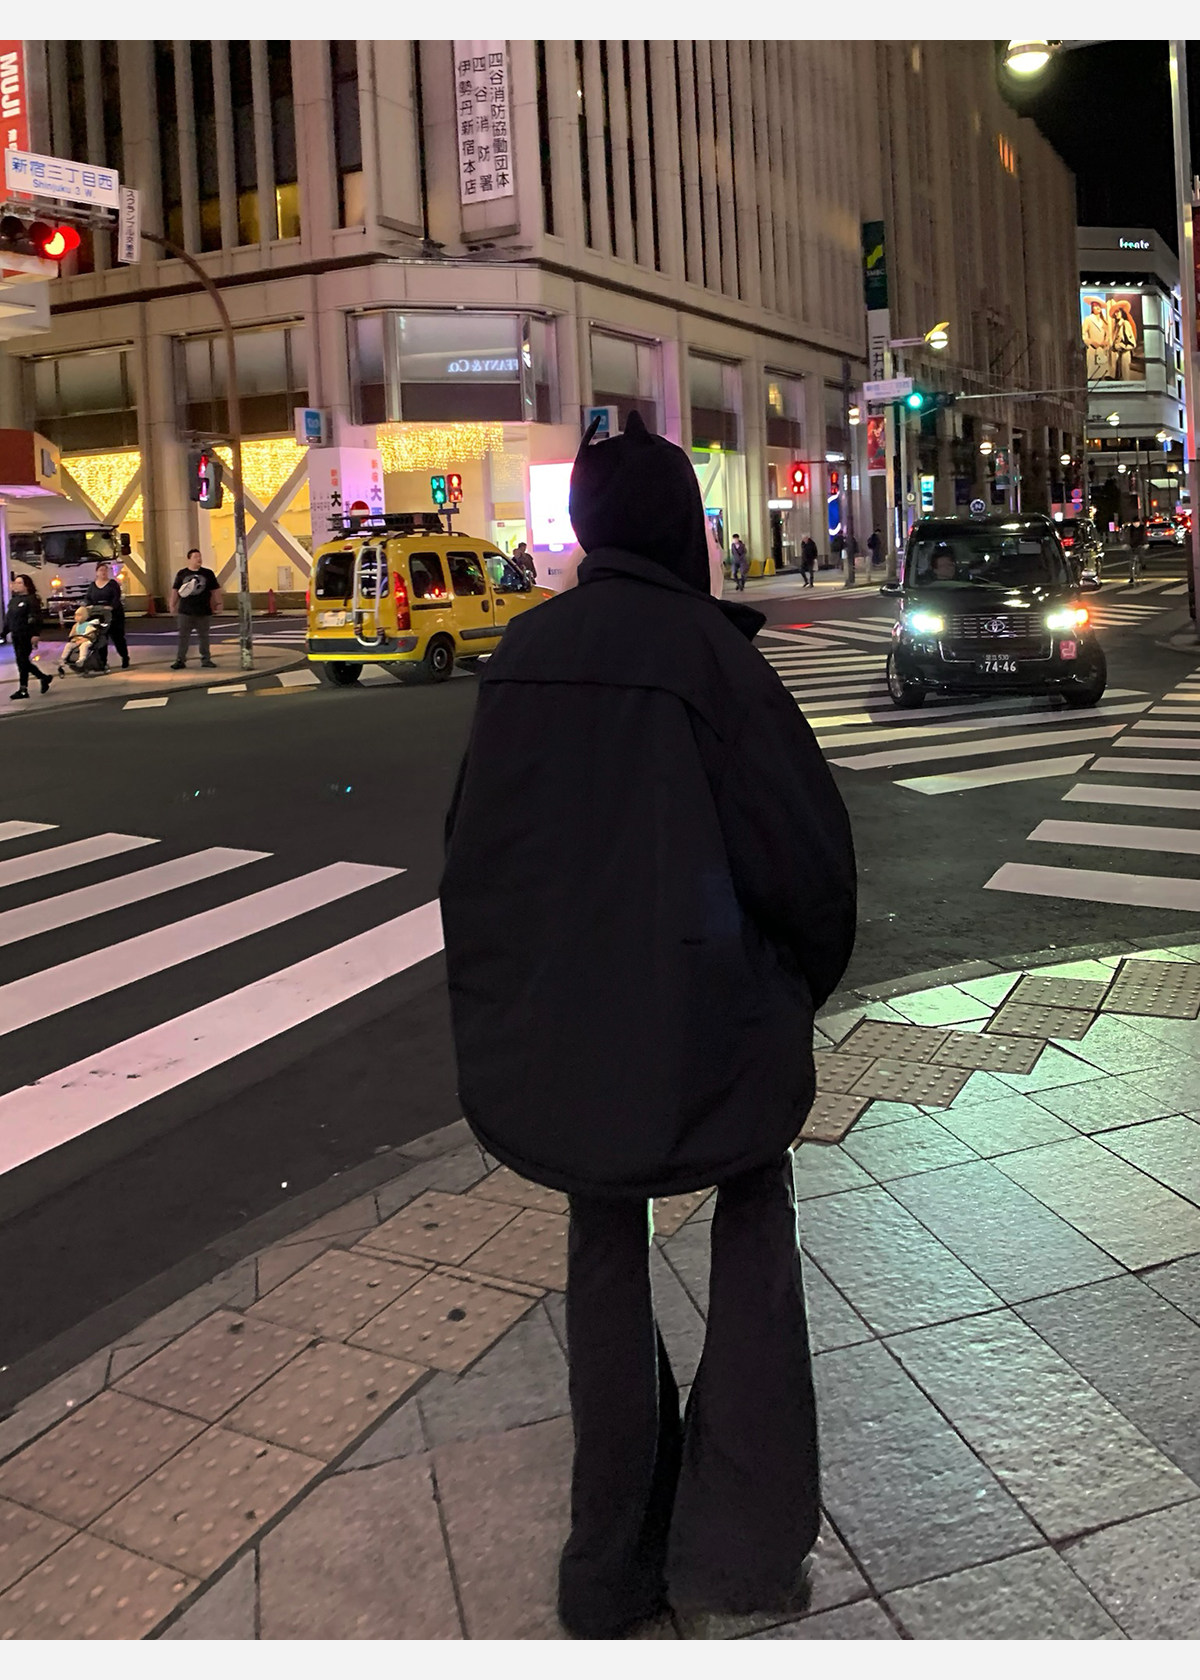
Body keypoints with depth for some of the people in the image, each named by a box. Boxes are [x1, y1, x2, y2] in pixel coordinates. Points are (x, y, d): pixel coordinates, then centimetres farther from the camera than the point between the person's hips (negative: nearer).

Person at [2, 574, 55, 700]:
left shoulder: (32, 599, -8)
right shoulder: (13, 600, 16)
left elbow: (36, 618, -15)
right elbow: (8, 618, 20)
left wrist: (35, 634, -23)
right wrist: (4, 633, 16)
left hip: (26, 635, -8)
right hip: (16, 635, 8)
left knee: (22, 661, -8)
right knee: (23, 662, 10)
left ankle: (23, 689, -3)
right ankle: (44, 678, 25)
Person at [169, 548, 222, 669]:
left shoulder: (208, 573, 5)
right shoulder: (181, 574, 4)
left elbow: (215, 590, 8)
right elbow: (175, 591, 7)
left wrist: (218, 603, 1)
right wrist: (173, 605, 2)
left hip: (203, 612, 1)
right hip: (185, 612, -1)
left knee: (203, 636, 8)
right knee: (183, 636, -1)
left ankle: (206, 660, 16)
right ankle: (180, 660, 2)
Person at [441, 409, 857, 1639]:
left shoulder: (523, 652, 3)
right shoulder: (705, 648, -12)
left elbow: (473, 842, 8)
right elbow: (807, 838, -12)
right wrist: (805, 979, 7)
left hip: (549, 1009, 4)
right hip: (693, 997, -4)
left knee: (605, 1238, 22)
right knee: (753, 1198, 22)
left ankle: (613, 1566, 28)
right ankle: (737, 1536, 15)